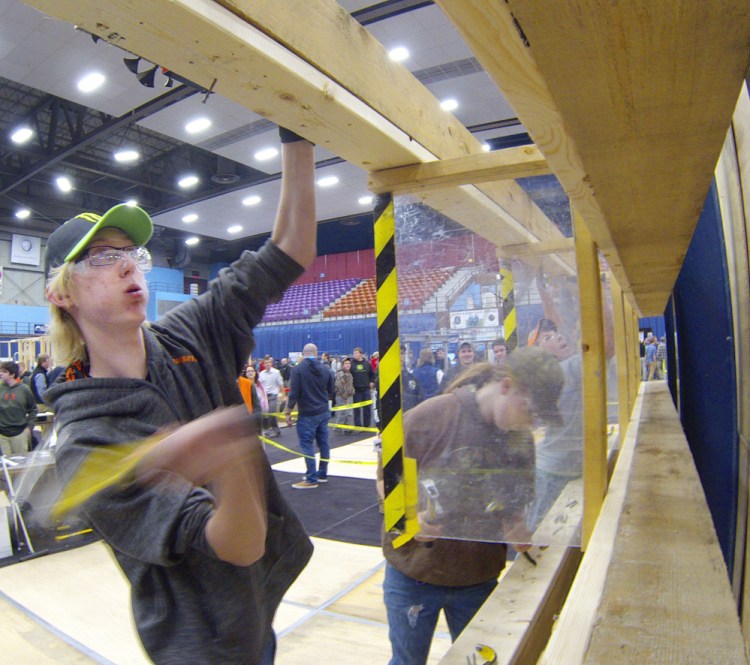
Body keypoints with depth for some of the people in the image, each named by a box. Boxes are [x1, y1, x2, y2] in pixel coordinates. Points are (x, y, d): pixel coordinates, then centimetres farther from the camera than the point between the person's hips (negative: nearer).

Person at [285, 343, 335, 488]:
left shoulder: (298, 369, -10)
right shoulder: (325, 368, 4)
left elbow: (294, 393, -14)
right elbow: (331, 391, 11)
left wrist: (288, 413, -6)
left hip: (307, 414, -6)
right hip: (324, 412, 6)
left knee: (307, 445, -1)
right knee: (323, 443, 13)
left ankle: (311, 479, 0)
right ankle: (322, 474, 23)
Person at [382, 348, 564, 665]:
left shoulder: (521, 438, -4)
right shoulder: (430, 416, -21)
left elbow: (518, 499, 8)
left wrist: (517, 526, -12)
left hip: (480, 579, 4)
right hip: (414, 575, -3)